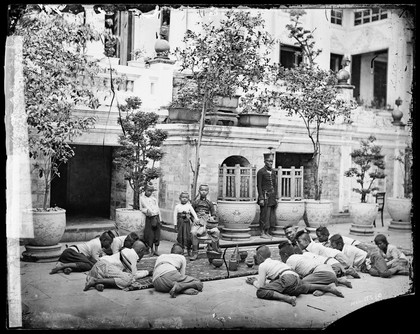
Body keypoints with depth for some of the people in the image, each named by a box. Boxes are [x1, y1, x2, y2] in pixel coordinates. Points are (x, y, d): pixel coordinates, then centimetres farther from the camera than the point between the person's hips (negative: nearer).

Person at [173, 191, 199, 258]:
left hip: (187, 222, 1)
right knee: (180, 236, 1)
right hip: (180, 222, -1)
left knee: (188, 236, 1)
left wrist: (196, 220, -10)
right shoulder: (177, 206, 2)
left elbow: (194, 213, 2)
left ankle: (189, 250, 13)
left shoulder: (189, 206, 6)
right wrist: (175, 225, -1)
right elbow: (175, 216, 2)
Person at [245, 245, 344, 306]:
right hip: (296, 277, 8)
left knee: (260, 292, -18)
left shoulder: (262, 266, 9)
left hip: (286, 279, -8)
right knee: (305, 287, 38)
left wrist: (254, 282, 27)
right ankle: (327, 287, 19)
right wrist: (256, 280, 41)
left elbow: (261, 286, 7)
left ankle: (286, 298, -38)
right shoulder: (275, 261, 30)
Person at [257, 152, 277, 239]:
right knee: (264, 214, -5)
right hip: (265, 196, -6)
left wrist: (276, 197, 11)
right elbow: (259, 186, -9)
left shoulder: (273, 171, 14)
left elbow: (275, 185, 17)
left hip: (272, 196, 7)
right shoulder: (261, 172, -6)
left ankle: (268, 232, 14)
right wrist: (261, 198, -14)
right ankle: (263, 233, 4)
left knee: (272, 215, 6)